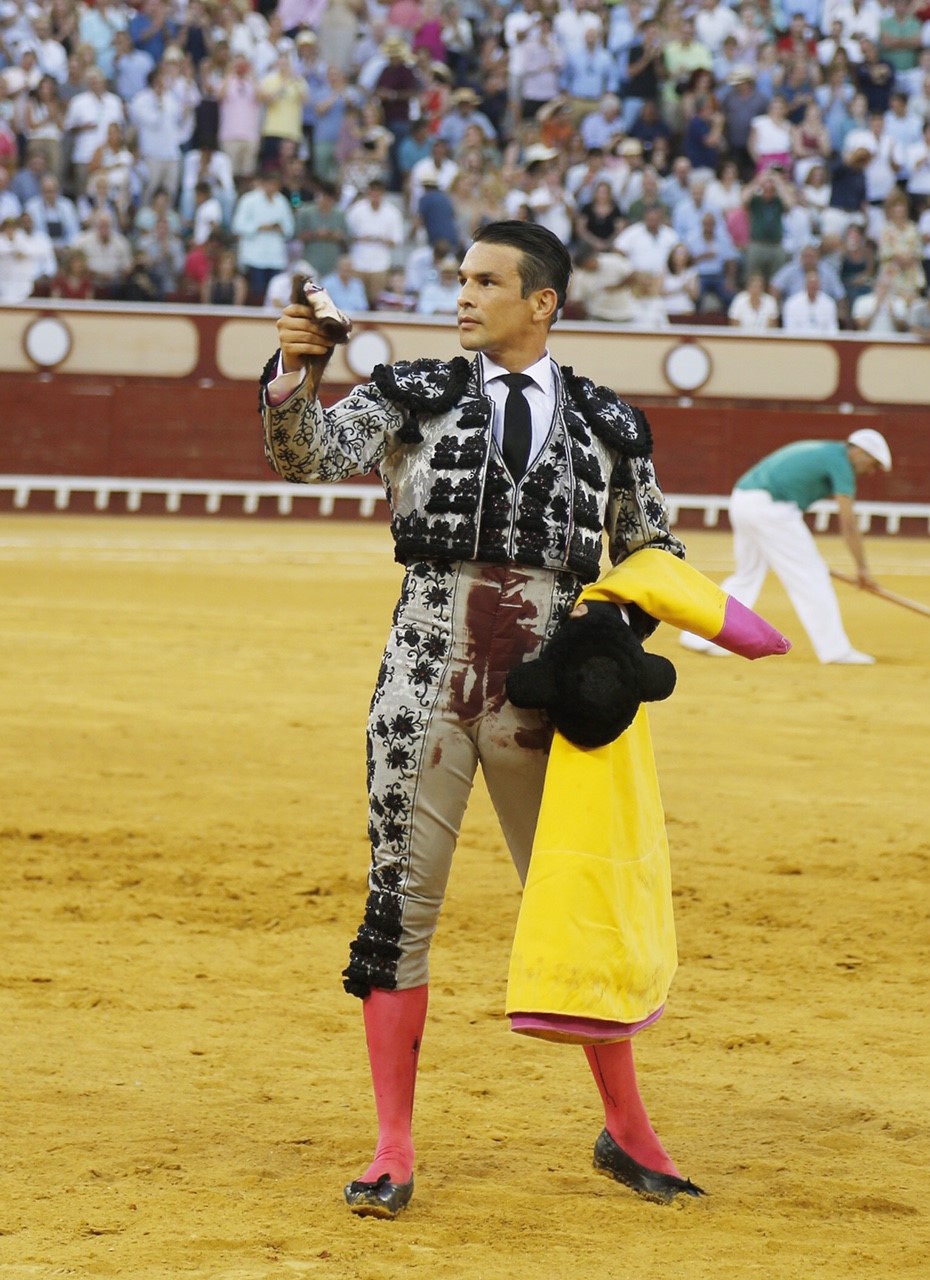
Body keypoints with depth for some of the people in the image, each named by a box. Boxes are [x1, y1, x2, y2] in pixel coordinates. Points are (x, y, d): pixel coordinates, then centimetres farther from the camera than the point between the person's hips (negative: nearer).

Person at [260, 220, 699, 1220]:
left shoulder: (605, 427, 7)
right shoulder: (416, 399, 5)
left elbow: (654, 554, 17)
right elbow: (304, 453, -11)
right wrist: (296, 371, -30)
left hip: (541, 697, 0)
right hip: (428, 683, 0)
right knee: (400, 910, 0)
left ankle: (628, 1134, 22)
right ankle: (393, 1153, 7)